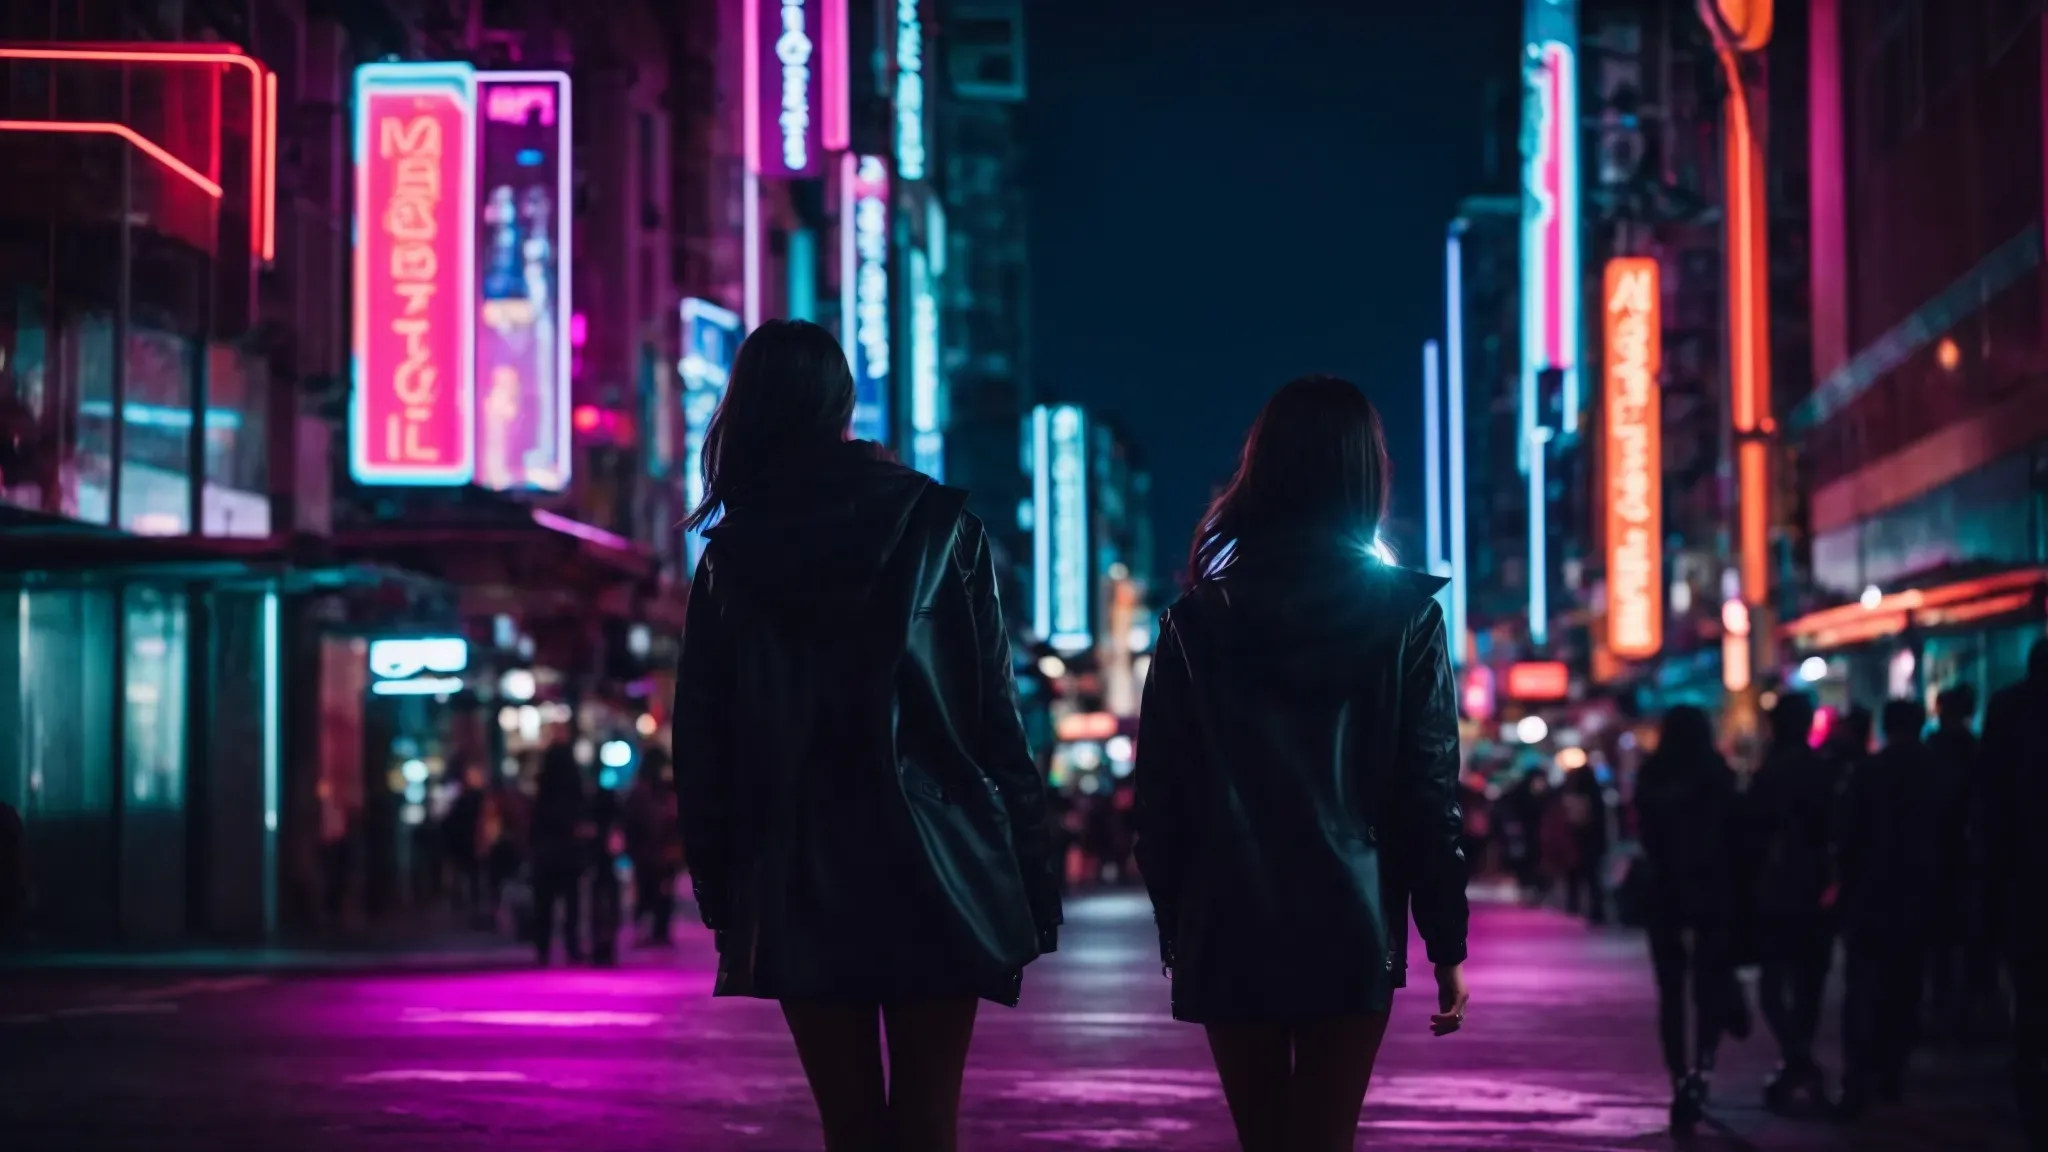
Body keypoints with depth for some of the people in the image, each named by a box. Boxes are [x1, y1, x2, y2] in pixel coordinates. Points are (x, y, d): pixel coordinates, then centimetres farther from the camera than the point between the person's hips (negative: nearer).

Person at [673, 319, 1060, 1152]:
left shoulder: (731, 563, 4)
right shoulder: (941, 529, 2)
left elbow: (703, 747, 4)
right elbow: (999, 717, -1)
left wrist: (721, 893, 10)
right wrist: (1032, 879, 2)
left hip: (803, 887, 1)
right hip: (937, 875, -1)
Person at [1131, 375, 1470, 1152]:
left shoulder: (1197, 621, 2)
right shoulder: (1406, 617, -2)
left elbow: (1160, 800, 3)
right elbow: (1430, 794, -4)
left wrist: (1174, 929, 12)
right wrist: (1447, 945, 2)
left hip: (1229, 930, 2)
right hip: (1350, 928, -2)